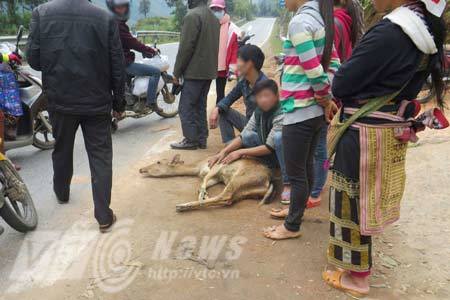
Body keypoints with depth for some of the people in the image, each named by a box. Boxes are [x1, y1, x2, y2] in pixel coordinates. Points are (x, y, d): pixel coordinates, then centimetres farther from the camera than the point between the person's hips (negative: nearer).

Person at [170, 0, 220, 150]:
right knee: (200, 105, 13)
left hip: (194, 71, -9)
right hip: (209, 71, 9)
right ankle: (201, 139, 16)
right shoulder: (213, 17, 15)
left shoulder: (192, 15, -13)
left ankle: (191, 139, 2)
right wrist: (210, 65, 18)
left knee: (186, 107, -1)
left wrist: (177, 72, -10)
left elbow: (186, 47, -16)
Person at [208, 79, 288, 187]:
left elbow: (270, 147, -27)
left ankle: (287, 178, -21)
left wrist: (241, 152, -23)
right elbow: (243, 136, -5)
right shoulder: (258, 112, -4)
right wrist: (223, 152, -18)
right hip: (270, 155, 7)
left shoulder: (281, 115, -25)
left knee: (278, 136, -35)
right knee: (249, 136, -13)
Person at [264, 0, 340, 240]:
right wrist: (328, 100, 5)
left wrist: (326, 100, -5)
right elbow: (333, 65, 10)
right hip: (315, 110, 9)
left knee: (295, 172, 4)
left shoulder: (299, 22, -16)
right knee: (306, 165, 21)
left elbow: (314, 71, -20)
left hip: (299, 111, -9)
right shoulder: (320, 20, 10)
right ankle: (296, 210, 38)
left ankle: (292, 226, 18)